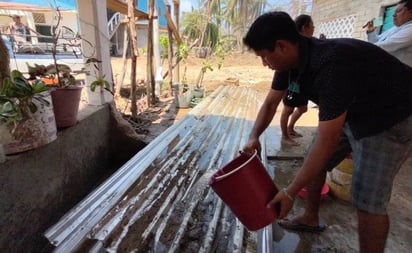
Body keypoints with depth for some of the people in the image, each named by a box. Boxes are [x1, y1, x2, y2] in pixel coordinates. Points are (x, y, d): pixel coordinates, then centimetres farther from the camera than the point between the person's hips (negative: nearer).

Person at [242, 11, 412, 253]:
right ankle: (311, 219, 33)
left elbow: (326, 143, -35)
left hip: (390, 118, -8)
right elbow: (270, 103, 0)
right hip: (351, 111, 8)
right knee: (314, 163, 12)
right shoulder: (292, 58, -12)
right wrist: (254, 137, -16)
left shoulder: (332, 66, -38)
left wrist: (290, 192, -28)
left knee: (367, 201, -10)